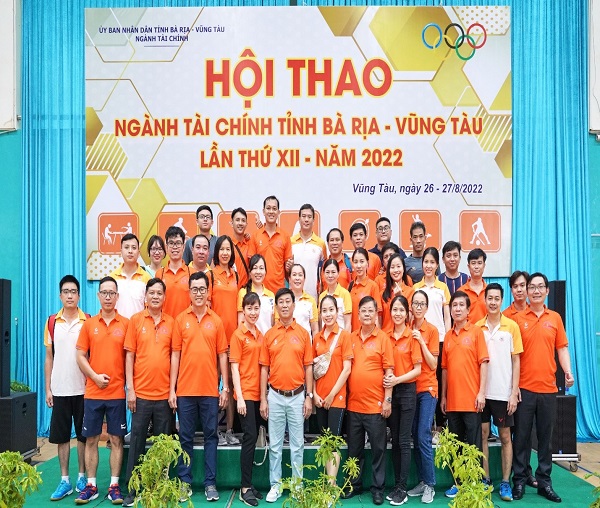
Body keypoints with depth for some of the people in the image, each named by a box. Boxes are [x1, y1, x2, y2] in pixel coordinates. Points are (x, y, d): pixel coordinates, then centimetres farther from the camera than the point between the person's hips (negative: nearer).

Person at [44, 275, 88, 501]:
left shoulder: (88, 322, -3)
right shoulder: (52, 322, 4)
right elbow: (49, 358, 7)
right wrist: (48, 388, 4)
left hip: (83, 389, -2)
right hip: (59, 389, 2)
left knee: (83, 435, 7)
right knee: (61, 436, 8)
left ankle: (82, 477, 21)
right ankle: (64, 481, 20)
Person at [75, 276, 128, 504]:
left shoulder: (126, 324, -1)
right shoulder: (89, 324, 4)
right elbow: (80, 356, 4)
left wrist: (128, 383, -6)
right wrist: (95, 376, -10)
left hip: (117, 393, -1)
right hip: (92, 392, 2)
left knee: (116, 439, 4)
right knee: (91, 439, 8)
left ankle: (114, 485, 14)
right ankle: (91, 485, 19)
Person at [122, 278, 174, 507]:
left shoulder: (171, 322, 4)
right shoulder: (136, 320, 1)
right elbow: (129, 355, 0)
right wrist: (130, 389, -5)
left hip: (164, 394, 1)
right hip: (141, 393, -1)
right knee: (137, 441, 5)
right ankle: (133, 488, 16)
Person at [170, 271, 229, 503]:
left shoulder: (216, 320, 3)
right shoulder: (180, 319, 1)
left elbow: (222, 355, 5)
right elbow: (175, 355, 2)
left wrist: (226, 388, 1)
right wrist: (171, 389, -2)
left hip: (210, 390, 1)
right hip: (185, 390, 0)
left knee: (211, 436, 7)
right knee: (185, 438, 8)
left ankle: (210, 483, 17)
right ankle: (184, 482, 20)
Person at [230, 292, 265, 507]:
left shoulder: (261, 335, 10)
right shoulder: (238, 334, -7)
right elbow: (234, 367, -10)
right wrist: (239, 397, -14)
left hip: (259, 393, 6)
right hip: (245, 393, -6)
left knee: (253, 439, 11)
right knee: (250, 437, -7)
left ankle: (249, 484, 21)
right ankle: (245, 488, 2)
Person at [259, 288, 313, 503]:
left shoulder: (303, 333, 0)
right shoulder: (269, 334, 2)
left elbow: (308, 367, 2)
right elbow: (264, 368, 4)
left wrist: (309, 396, -3)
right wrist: (263, 398, 0)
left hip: (297, 396, -1)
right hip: (275, 396, 1)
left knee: (297, 444, 8)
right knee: (275, 444, 8)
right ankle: (275, 485, 20)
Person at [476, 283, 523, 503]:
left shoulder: (511, 326, -3)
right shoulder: (477, 327, 2)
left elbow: (516, 361, -2)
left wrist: (514, 392, -6)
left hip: (503, 392, -2)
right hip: (481, 391, 2)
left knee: (505, 437, 7)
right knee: (483, 435, 8)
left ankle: (505, 482, 17)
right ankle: (485, 479, 20)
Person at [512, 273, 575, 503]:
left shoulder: (555, 318, 7)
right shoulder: (518, 318, 0)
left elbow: (562, 348, 10)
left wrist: (568, 371, -7)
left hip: (548, 388, 2)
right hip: (524, 387, -2)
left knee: (546, 436, 10)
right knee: (522, 436, 4)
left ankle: (544, 482, 21)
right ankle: (519, 481, 15)